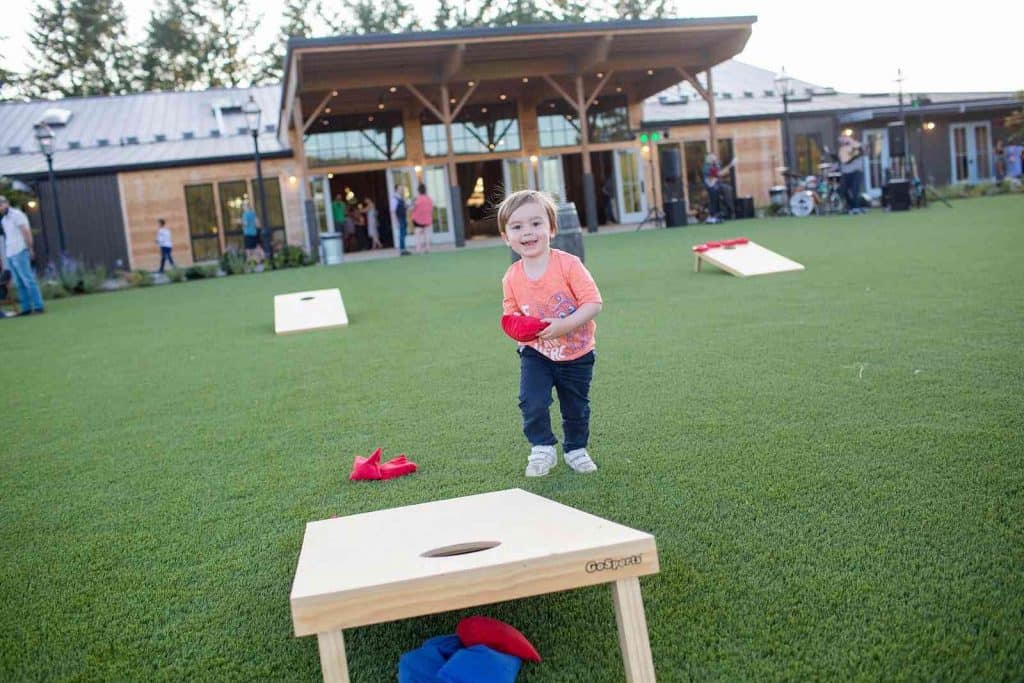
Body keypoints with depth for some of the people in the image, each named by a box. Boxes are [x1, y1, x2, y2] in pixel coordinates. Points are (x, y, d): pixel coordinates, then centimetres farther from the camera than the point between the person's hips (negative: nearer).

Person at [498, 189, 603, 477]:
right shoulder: (512, 278, -11)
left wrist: (563, 326, -36)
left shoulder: (569, 265, -22)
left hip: (576, 354, -1)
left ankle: (576, 449, 41)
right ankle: (542, 449, 8)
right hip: (535, 353, 1)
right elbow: (511, 314, 0)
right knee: (531, 402, -17)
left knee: (576, 409, 15)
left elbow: (593, 303, -24)